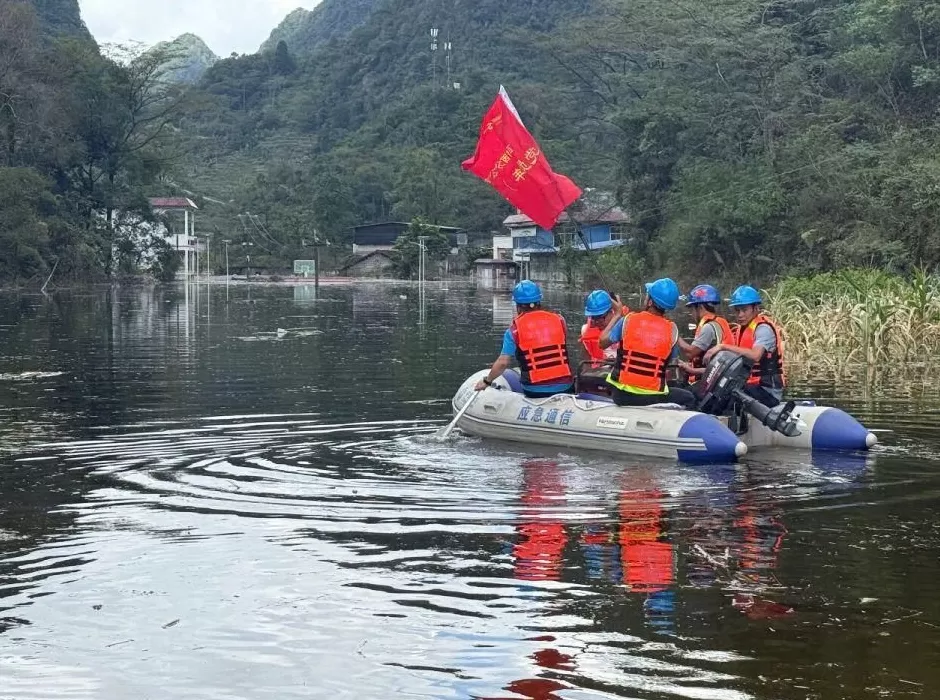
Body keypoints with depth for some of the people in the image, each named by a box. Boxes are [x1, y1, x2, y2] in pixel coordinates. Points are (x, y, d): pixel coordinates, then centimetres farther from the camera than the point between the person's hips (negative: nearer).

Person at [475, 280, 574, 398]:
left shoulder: (515, 330, -3)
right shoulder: (559, 320, 4)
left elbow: (503, 362, -2)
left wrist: (487, 381, 11)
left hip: (535, 391, -2)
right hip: (565, 387, 3)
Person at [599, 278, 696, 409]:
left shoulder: (628, 320, -5)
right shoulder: (672, 330, -5)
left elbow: (603, 342, 7)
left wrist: (617, 314, 18)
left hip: (621, 396, 1)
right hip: (652, 397, -1)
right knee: (688, 398, 22)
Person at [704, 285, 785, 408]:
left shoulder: (763, 328, -10)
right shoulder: (743, 330, 20)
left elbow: (755, 355, -30)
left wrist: (723, 346, -29)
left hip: (767, 390, -9)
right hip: (751, 386, 9)